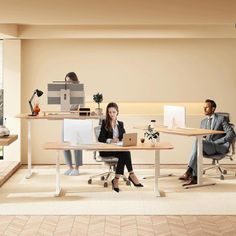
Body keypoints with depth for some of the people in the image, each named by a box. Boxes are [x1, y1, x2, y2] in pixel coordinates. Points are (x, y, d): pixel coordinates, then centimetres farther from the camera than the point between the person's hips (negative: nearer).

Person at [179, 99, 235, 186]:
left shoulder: (221, 119, 5)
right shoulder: (203, 122, 23)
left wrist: (216, 142, -12)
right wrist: (202, 139, -5)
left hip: (219, 148, -5)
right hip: (207, 148, 5)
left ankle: (189, 171, -39)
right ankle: (194, 177, -39)